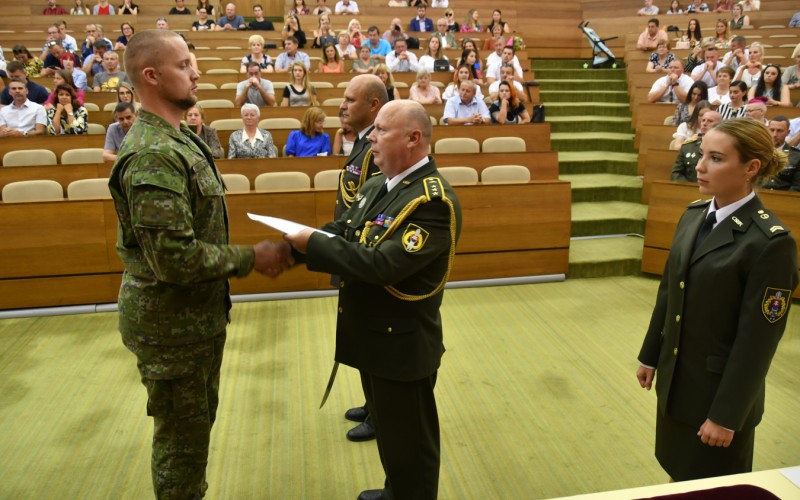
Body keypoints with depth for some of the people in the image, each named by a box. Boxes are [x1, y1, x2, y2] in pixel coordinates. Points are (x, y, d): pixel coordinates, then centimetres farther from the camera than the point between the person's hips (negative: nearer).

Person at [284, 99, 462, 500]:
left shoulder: (433, 200, -25)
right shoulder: (376, 186, 7)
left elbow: (381, 265, -32)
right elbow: (342, 231, 5)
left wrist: (312, 244, -24)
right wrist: (295, 241, -12)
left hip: (403, 344, -9)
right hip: (373, 335, 9)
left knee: (408, 444, 11)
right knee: (387, 430, 28)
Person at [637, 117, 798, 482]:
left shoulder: (770, 242, -21)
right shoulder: (693, 216, 1)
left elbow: (757, 340, -19)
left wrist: (726, 415, -16)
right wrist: (650, 356, 13)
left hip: (720, 388, -6)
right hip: (676, 379, 6)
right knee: (680, 476, 22)